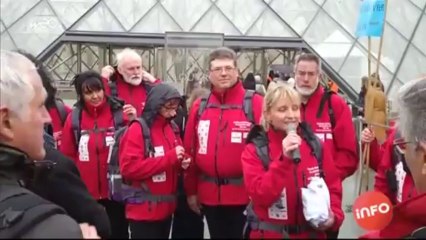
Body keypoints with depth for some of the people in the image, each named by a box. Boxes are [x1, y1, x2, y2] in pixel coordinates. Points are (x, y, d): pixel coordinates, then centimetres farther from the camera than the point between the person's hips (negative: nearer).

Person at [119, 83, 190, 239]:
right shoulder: (138, 129, -12)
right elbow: (129, 168, -21)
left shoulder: (172, 128, 8)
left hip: (166, 208, 7)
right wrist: (169, 158, -22)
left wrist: (181, 163, -4)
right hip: (143, 211, -7)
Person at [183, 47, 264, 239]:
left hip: (245, 195, -4)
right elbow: (190, 149, 8)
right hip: (209, 196, 4)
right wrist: (191, 190, 9)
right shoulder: (199, 106, 5)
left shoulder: (254, 103, -7)